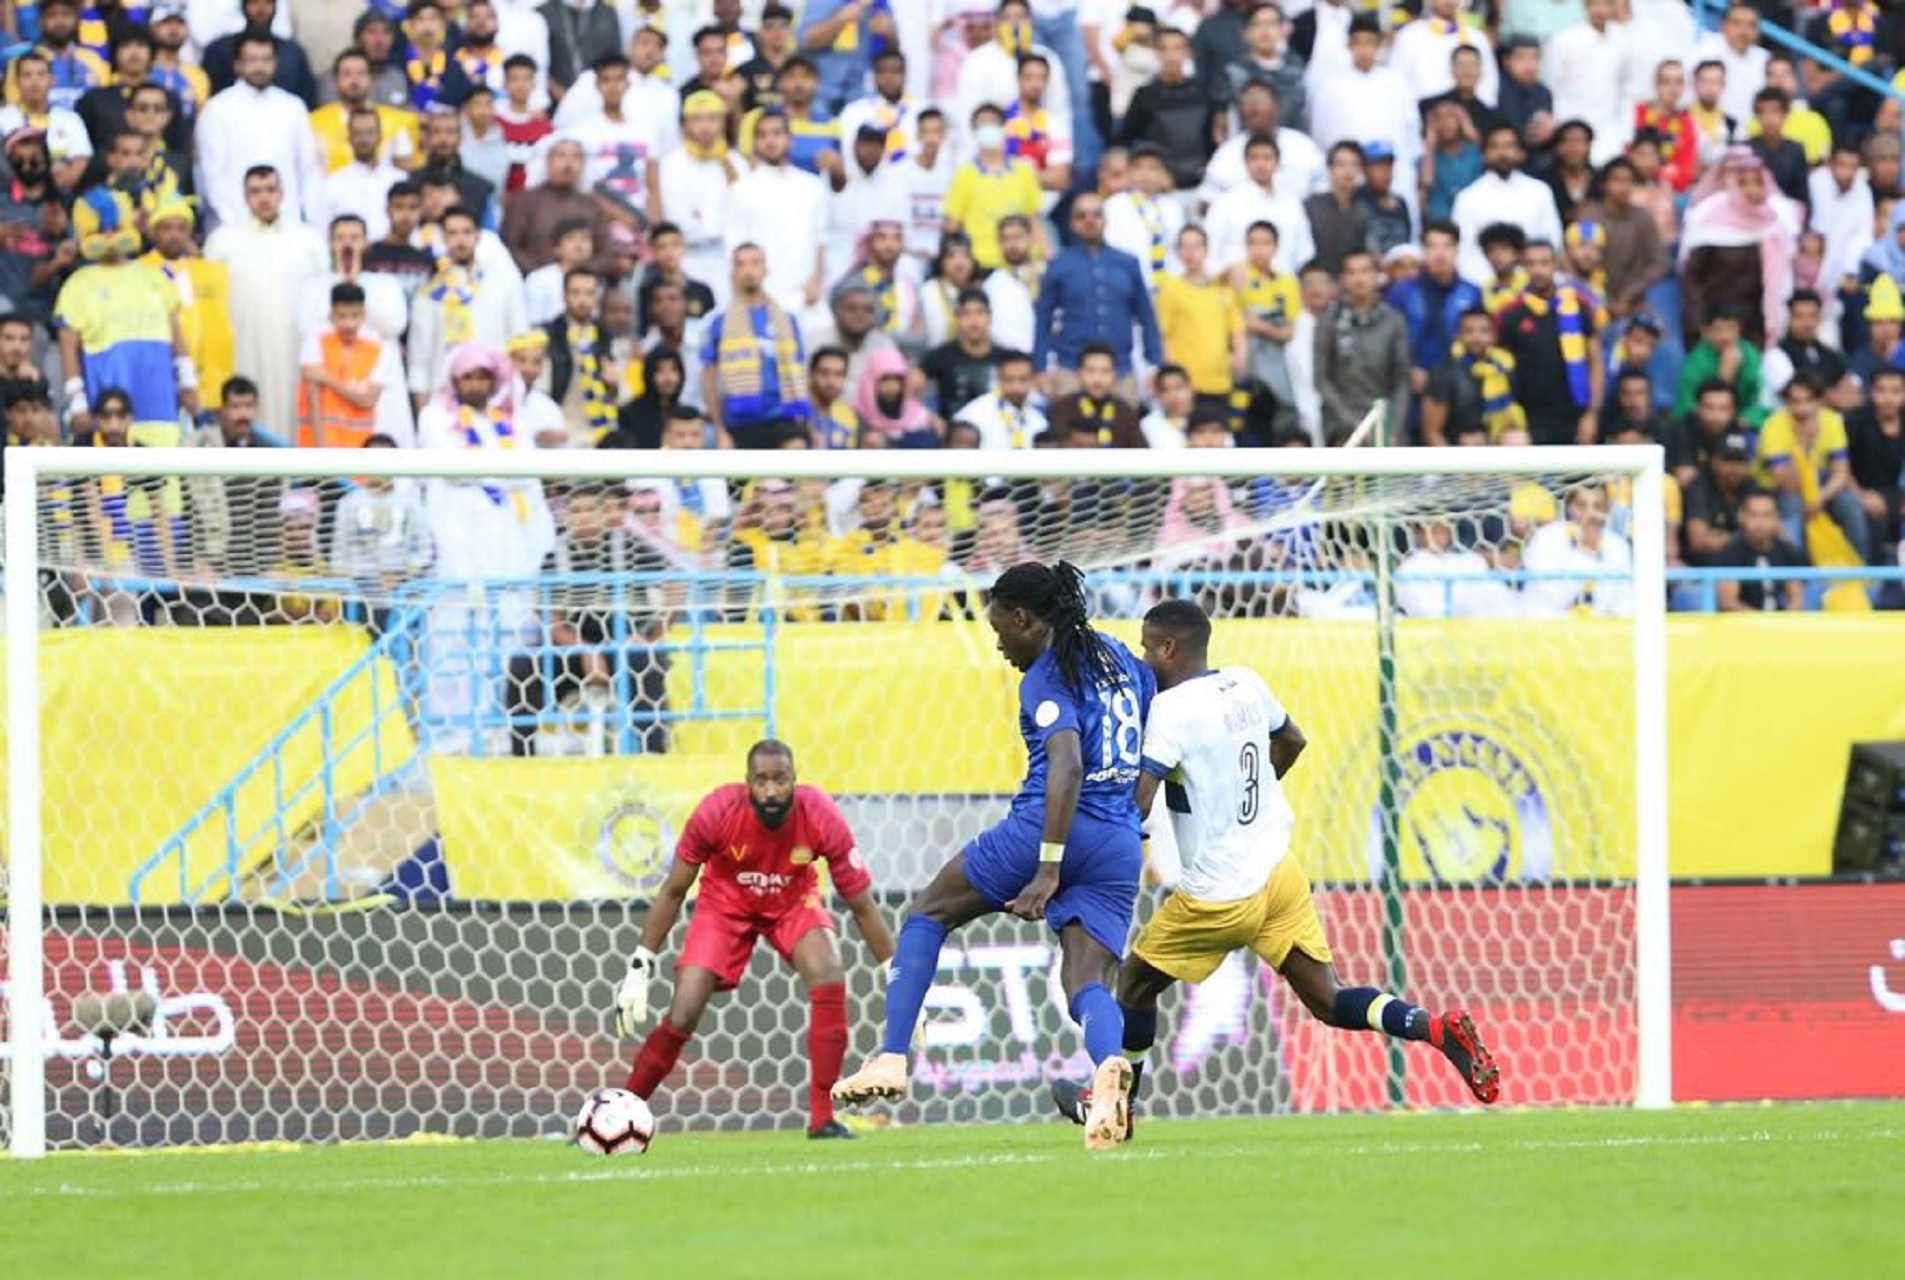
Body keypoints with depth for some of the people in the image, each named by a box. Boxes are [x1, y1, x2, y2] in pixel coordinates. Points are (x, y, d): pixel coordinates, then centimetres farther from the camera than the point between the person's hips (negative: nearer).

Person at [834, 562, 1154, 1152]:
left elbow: (1067, 767, -21)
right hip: (1120, 848, 6)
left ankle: (891, 1058, 4)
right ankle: (1109, 1064, -34)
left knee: (927, 915, 14)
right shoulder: (1121, 659, 16)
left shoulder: (1046, 678, -7)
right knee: (1085, 983, 2)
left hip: (1043, 833, -6)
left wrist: (1048, 871, -24)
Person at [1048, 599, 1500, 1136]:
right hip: (1280, 872, 6)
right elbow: (1293, 741, 24)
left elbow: (1136, 804, -22)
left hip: (1219, 897, -6)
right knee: (1329, 1001, 6)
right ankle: (1437, 1027, -16)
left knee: (1136, 980, 15)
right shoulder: (1247, 684, 6)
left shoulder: (1171, 708, -16)